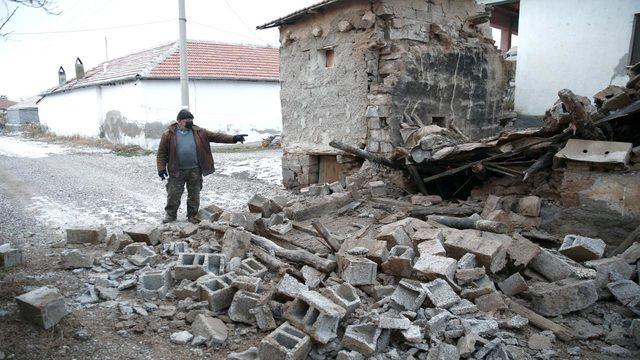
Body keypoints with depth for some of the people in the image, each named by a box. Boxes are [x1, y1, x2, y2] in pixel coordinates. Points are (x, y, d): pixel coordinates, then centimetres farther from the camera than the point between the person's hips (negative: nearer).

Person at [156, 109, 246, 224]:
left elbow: (215, 136, 2)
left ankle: (192, 215, 25)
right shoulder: (169, 134, -1)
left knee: (194, 195, 10)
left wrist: (233, 138, -7)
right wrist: (161, 168, -7)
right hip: (177, 171, -2)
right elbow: (162, 153, 1)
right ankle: (171, 214, 23)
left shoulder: (199, 132, 5)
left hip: (195, 170, 2)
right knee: (173, 194, 4)